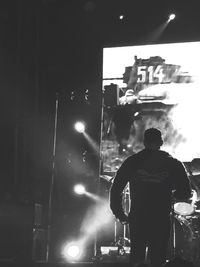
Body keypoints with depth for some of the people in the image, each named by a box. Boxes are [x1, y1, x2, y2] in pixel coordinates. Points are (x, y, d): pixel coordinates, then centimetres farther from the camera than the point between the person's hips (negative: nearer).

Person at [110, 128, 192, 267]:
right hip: (162, 222, -1)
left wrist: (120, 214, 11)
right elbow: (186, 194, 1)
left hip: (137, 220, 1)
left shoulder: (132, 162, 2)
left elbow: (115, 190, 1)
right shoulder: (173, 164, 0)